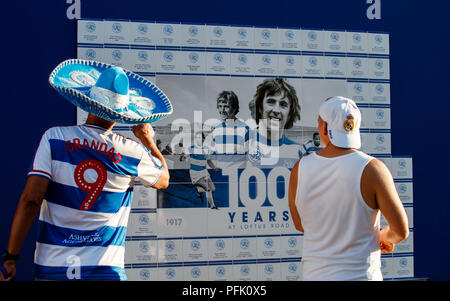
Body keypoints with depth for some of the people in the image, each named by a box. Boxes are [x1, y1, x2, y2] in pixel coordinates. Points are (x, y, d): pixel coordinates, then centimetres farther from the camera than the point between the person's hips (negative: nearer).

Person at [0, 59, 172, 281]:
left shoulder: (54, 138, -6)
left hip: (51, 267, 2)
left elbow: (30, 200, -11)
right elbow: (163, 180, 15)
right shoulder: (132, 152, -5)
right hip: (106, 269, -2)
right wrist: (149, 140, 25)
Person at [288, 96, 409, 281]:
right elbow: (401, 231, -11)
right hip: (361, 275, -3)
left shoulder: (300, 169, -6)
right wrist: (385, 237, 11)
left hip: (314, 274, 3)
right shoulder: (372, 169, -15)